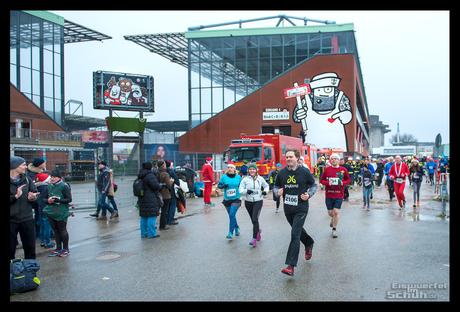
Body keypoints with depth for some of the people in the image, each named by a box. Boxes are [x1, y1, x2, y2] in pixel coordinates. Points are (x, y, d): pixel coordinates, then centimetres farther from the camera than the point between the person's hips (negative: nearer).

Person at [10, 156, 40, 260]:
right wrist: (15, 196, -24)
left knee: (30, 247, 11)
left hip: (27, 219, 4)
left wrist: (33, 197, -12)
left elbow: (35, 193, 9)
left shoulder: (26, 179, 5)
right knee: (11, 248, 6)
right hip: (11, 220, -4)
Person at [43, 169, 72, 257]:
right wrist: (48, 200, -9)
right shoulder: (49, 186, 6)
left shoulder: (64, 186, -9)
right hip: (51, 212, 5)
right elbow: (44, 198, 13)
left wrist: (58, 199, -22)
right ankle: (58, 248, 26)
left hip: (61, 213, -5)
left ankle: (65, 249, 15)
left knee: (62, 230, 3)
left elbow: (69, 199, -11)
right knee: (55, 230, 13)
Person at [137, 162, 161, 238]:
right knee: (151, 216, -4)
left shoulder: (141, 176, 12)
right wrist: (160, 185, -1)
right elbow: (156, 186, -20)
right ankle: (151, 233, -3)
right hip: (151, 200, -9)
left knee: (144, 217, 13)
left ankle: (144, 233, 19)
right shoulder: (149, 175, -15)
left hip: (142, 200, 9)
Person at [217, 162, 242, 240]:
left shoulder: (238, 177, -1)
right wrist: (223, 186, -17)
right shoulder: (224, 177, -3)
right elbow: (219, 185, 2)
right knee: (231, 215, 14)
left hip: (236, 199, -2)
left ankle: (230, 233, -9)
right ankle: (237, 228, 38)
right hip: (227, 199, 2)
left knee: (232, 215, -15)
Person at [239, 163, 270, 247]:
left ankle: (254, 239, -11)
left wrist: (265, 191, -3)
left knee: (255, 219, -15)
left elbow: (266, 185, 17)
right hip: (248, 202, 2)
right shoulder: (245, 179, -4)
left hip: (258, 201, -2)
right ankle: (258, 230, 45)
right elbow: (240, 190, -8)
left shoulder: (260, 178, 0)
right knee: (253, 219, 14)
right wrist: (246, 191, -27)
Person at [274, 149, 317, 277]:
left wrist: (309, 194, -11)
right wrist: (278, 191, -10)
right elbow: (276, 186, 13)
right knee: (298, 230, 23)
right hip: (288, 208, 5)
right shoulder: (282, 173, 0)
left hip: (301, 208, -4)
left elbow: (313, 185, 7)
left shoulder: (304, 172, -7)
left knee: (295, 235, -12)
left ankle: (291, 266, -11)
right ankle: (309, 244, 55)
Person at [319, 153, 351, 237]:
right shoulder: (327, 169, -2)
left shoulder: (343, 170, -2)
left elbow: (348, 180, 9)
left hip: (339, 195, -1)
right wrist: (328, 183, -15)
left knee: (336, 212, -6)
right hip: (329, 195, 1)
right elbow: (321, 180, 4)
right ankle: (333, 219, 45)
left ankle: (334, 229, 13)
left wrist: (343, 183, -11)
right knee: (330, 212, 8)